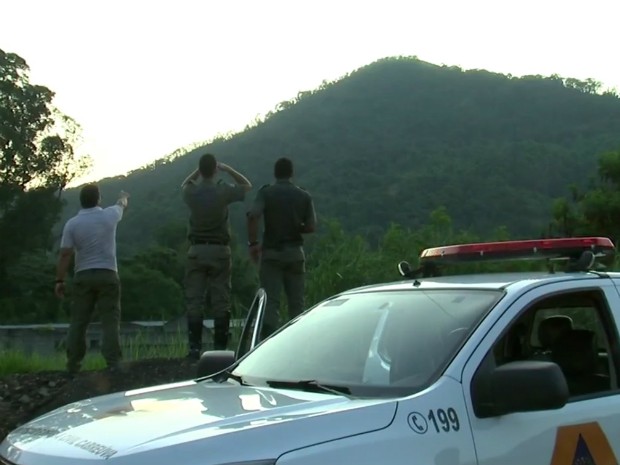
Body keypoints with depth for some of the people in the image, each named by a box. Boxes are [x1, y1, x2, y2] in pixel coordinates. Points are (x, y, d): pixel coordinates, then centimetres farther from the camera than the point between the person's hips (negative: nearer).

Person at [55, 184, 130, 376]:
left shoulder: (72, 223, -1)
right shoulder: (109, 215, 0)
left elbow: (65, 254, -4)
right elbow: (121, 205, 25)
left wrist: (60, 280, 2)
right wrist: (124, 196, 48)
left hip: (83, 276, 1)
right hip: (107, 275, -1)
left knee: (78, 321, 6)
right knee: (110, 320, -3)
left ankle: (73, 365, 8)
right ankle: (113, 363, -9)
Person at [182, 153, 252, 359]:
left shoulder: (191, 192, -3)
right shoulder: (223, 191, -9)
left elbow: (185, 183, 24)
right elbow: (247, 186, 10)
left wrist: (199, 171, 17)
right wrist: (227, 169, 10)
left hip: (196, 251, 1)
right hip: (220, 250, -1)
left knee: (194, 301, 4)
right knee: (221, 302, 4)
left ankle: (195, 348, 1)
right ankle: (220, 347, 5)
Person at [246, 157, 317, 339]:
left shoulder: (266, 192, -2)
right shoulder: (304, 196, 5)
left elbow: (253, 216, -18)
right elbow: (311, 226, -2)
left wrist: (253, 243, -10)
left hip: (271, 251, -2)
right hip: (295, 251, 2)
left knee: (270, 300, -2)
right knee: (296, 302, 9)